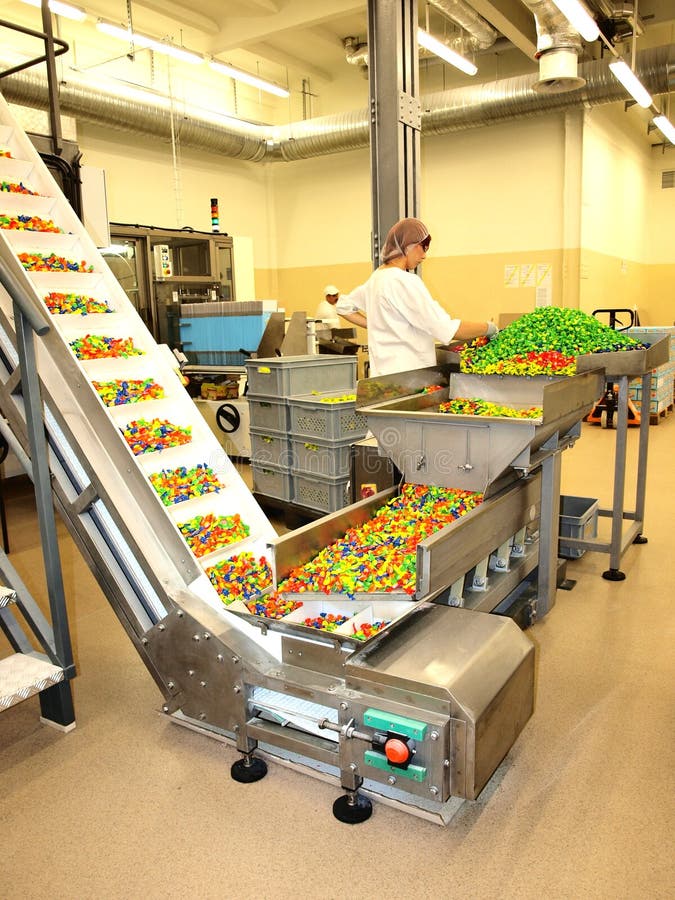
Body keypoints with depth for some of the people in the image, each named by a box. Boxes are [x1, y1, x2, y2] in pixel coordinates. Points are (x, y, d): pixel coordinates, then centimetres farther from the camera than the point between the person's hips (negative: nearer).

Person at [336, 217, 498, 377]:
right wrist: (489, 328, -7)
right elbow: (447, 330, -21)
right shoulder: (405, 281, -16)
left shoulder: (377, 277, 12)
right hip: (406, 375, -9)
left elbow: (344, 306, 25)